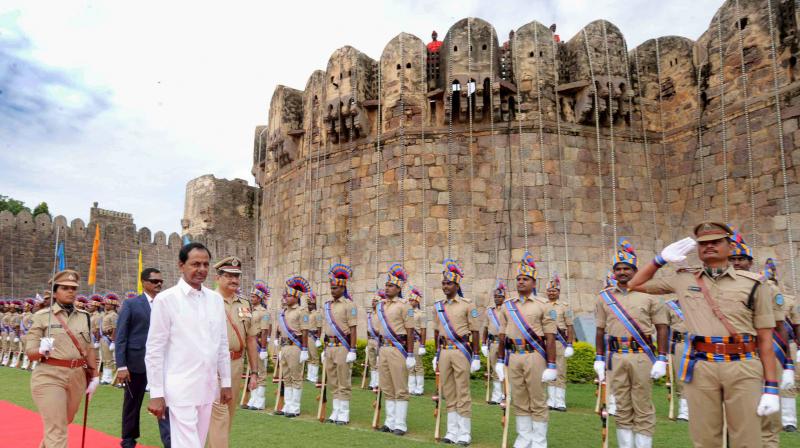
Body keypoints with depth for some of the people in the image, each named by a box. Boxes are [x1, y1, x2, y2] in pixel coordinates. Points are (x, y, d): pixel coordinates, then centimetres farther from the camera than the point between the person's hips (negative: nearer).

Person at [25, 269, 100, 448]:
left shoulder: (84, 316, 6)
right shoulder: (42, 316, -5)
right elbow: (30, 352, -6)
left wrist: (94, 376, 8)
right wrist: (42, 350, -26)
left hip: (77, 377, 5)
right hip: (49, 377, -5)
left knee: (64, 423, 22)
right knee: (57, 430, -6)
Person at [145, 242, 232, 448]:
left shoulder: (216, 299, 7)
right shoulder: (165, 299, -9)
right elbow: (154, 350, -8)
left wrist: (226, 382, 12)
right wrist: (156, 393, -9)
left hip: (208, 387, 6)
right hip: (181, 388, -5)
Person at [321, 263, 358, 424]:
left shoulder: (349, 305, -7)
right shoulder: (326, 305, 12)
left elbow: (353, 329, -11)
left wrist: (352, 351, -15)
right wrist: (325, 349, 16)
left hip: (343, 347, -7)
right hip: (329, 347, 7)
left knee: (344, 384, 0)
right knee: (333, 383, 12)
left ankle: (344, 415, 8)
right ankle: (336, 412, 21)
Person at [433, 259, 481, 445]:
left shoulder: (467, 305, -5)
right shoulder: (438, 306, 10)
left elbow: (475, 332, -4)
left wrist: (476, 357, -7)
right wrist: (436, 354, 16)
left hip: (461, 352, -5)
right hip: (444, 352, 5)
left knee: (462, 393, -1)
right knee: (448, 393, 9)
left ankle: (464, 433, 8)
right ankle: (452, 431, 18)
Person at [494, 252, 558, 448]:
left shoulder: (543, 305, -3)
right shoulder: (508, 305, 10)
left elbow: (550, 338, -6)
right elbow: (503, 335, 14)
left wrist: (551, 365, -9)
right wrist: (500, 360, 11)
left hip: (534, 356, -4)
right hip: (513, 357, 4)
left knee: (538, 401, 4)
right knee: (519, 401, 10)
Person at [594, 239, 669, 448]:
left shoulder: (649, 294, 1)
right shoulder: (605, 297, 8)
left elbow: (662, 328, 0)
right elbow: (600, 330, 11)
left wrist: (661, 359, -6)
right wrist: (599, 359, 8)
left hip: (642, 356, -2)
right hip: (615, 357, 3)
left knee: (643, 409, 3)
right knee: (622, 409, 10)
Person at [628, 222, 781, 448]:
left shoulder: (752, 284, 6)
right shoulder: (683, 279, 12)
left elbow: (765, 339, 5)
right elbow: (635, 284, 22)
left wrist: (771, 388, 0)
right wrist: (661, 259, 13)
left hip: (743, 368, -1)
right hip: (700, 368, 1)